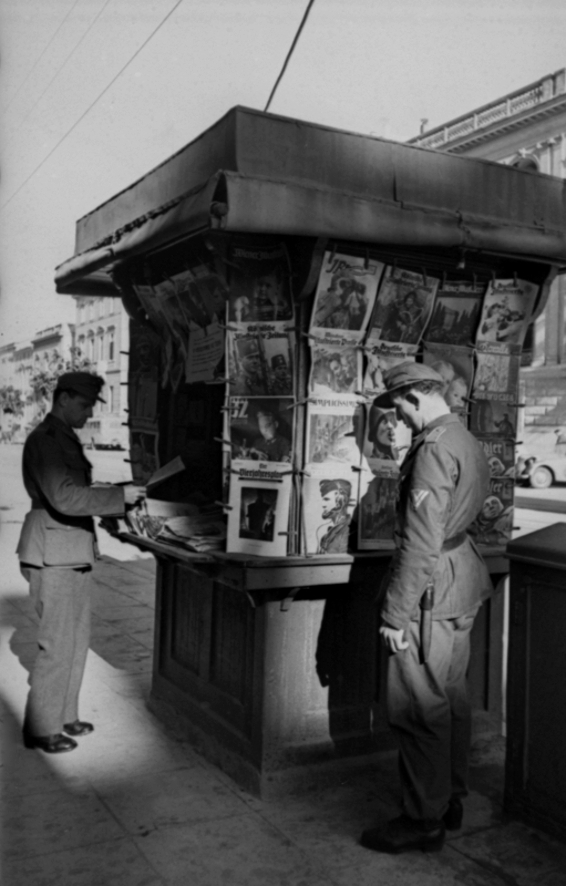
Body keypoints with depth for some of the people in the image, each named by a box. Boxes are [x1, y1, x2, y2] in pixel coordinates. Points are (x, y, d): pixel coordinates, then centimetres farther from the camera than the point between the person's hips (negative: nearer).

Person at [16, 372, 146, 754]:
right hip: (53, 554, -10)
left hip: (75, 552, 10)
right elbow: (63, 497, -26)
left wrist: (119, 497, 12)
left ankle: (65, 715, 28)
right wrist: (119, 496, -22)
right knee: (57, 643, -3)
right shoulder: (44, 440, -15)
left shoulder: (66, 438, 16)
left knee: (77, 638, 16)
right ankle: (41, 729, 11)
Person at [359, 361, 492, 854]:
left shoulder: (434, 450, -19)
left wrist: (396, 614, -19)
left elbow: (421, 543, -23)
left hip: (432, 597, -10)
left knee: (419, 710, 0)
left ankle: (424, 821, 11)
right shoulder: (468, 442, 12)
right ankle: (451, 801, 31)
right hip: (462, 593, 10)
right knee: (451, 699, 18)